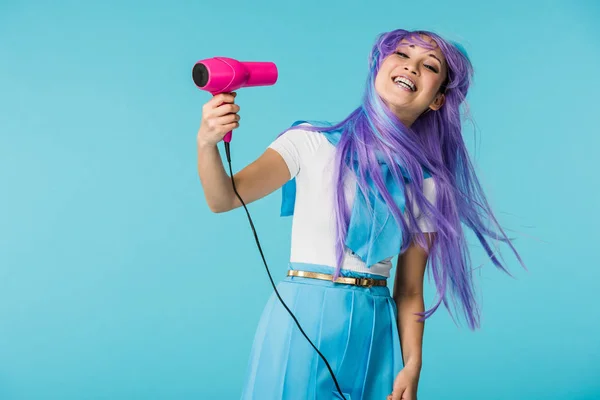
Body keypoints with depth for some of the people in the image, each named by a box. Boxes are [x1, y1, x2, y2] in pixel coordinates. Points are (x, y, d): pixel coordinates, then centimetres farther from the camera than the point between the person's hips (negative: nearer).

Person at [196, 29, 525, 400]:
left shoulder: (427, 185, 2)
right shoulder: (312, 142, -4)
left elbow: (410, 291, 3)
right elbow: (224, 198, -15)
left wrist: (413, 365, -10)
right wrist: (207, 143, -34)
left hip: (375, 331, 2)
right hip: (302, 318, -2)